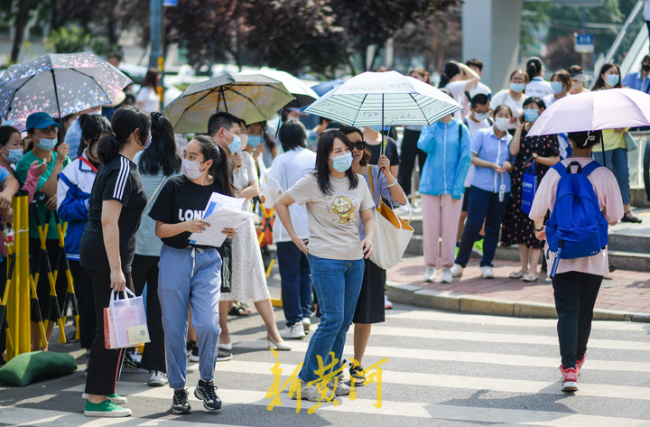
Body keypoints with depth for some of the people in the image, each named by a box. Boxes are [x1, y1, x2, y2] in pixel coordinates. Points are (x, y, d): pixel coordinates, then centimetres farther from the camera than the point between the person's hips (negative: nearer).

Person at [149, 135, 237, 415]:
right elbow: (160, 230, -3)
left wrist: (230, 233, -10)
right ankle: (178, 389, 16)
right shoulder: (174, 187, -3)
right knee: (174, 328, 2)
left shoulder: (221, 190, 3)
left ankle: (206, 383, 9)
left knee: (208, 324, -12)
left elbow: (227, 228, 12)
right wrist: (186, 226, -20)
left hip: (207, 260, 1)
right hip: (175, 258, 0)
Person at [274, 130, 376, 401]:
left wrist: (369, 238, -5)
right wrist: (296, 239, 0)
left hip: (355, 259, 6)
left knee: (344, 322, 7)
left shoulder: (357, 183, 10)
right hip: (326, 258, -6)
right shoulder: (313, 183, -4)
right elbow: (280, 204, 3)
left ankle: (330, 376, 18)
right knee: (333, 320, -12)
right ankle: (307, 380, -4)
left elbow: (368, 217, 16)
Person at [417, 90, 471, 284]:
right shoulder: (429, 127, 6)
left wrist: (458, 186, -6)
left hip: (452, 185, -1)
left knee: (449, 227, 1)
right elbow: (425, 146, -12)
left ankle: (447, 267, 11)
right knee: (430, 226, 0)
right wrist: (434, 123, -11)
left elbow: (465, 158, 1)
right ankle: (430, 266, 10)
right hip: (430, 184, 1)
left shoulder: (461, 129, 3)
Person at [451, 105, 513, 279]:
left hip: (502, 189, 3)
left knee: (493, 228, 5)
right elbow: (471, 158, -4)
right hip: (481, 186, -3)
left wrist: (509, 165, -6)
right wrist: (492, 165, -13)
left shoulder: (510, 140, 11)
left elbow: (515, 163, 17)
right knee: (473, 225, -8)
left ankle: (486, 264, 14)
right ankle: (459, 263, 3)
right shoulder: (482, 134, 1)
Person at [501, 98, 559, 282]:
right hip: (519, 180, 5)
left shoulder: (548, 132, 0)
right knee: (519, 223, 6)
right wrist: (520, 127, -3)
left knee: (535, 222, -7)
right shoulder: (522, 130, 12)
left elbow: (555, 159, -1)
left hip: (539, 180, -5)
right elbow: (513, 150, -5)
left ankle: (533, 269, -5)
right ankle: (524, 267, 14)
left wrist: (538, 159, -16)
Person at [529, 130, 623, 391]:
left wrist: (539, 229, 21)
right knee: (585, 309, 16)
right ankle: (578, 358, 34)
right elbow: (614, 218, -1)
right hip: (594, 255, 1)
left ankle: (569, 368, -16)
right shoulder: (604, 176, -7)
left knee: (567, 310, -2)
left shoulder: (555, 173, -6)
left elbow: (537, 210, -1)